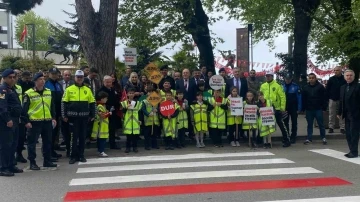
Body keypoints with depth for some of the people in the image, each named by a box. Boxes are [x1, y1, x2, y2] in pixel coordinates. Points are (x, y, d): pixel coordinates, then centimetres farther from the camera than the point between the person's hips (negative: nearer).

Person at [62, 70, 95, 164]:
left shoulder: (88, 90, 7)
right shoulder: (69, 89, 0)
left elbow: (92, 103, 10)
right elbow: (64, 103, 0)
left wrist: (92, 115, 6)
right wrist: (64, 115, -5)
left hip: (84, 117, 3)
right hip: (73, 117, -2)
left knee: (83, 136, 8)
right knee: (74, 136, 0)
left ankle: (81, 155, 18)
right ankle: (73, 156, 8)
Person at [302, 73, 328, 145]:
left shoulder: (320, 87, -4)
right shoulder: (305, 88, 5)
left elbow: (324, 98, -5)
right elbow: (303, 99, 7)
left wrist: (324, 107, -9)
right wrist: (304, 108, 1)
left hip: (318, 109, -3)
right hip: (309, 109, 3)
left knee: (321, 124, 4)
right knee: (309, 124, 9)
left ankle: (323, 138, 15)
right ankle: (309, 138, 14)